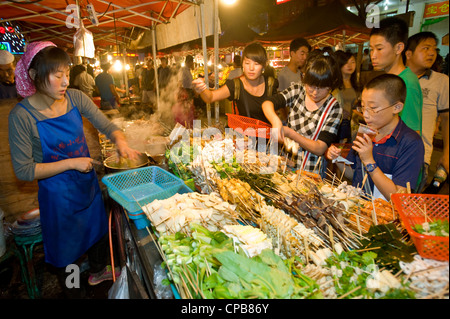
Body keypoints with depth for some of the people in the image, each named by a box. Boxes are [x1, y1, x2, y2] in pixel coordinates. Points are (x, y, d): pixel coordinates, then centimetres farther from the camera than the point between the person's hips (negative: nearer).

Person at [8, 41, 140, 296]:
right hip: (58, 194, -4)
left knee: (98, 229, 25)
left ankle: (98, 271, 56)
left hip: (88, 182, 5)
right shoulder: (22, 116, -21)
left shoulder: (75, 98, -10)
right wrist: (71, 163, -23)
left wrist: (121, 141, -29)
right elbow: (24, 170, -18)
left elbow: (106, 125, -8)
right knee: (66, 246, 17)